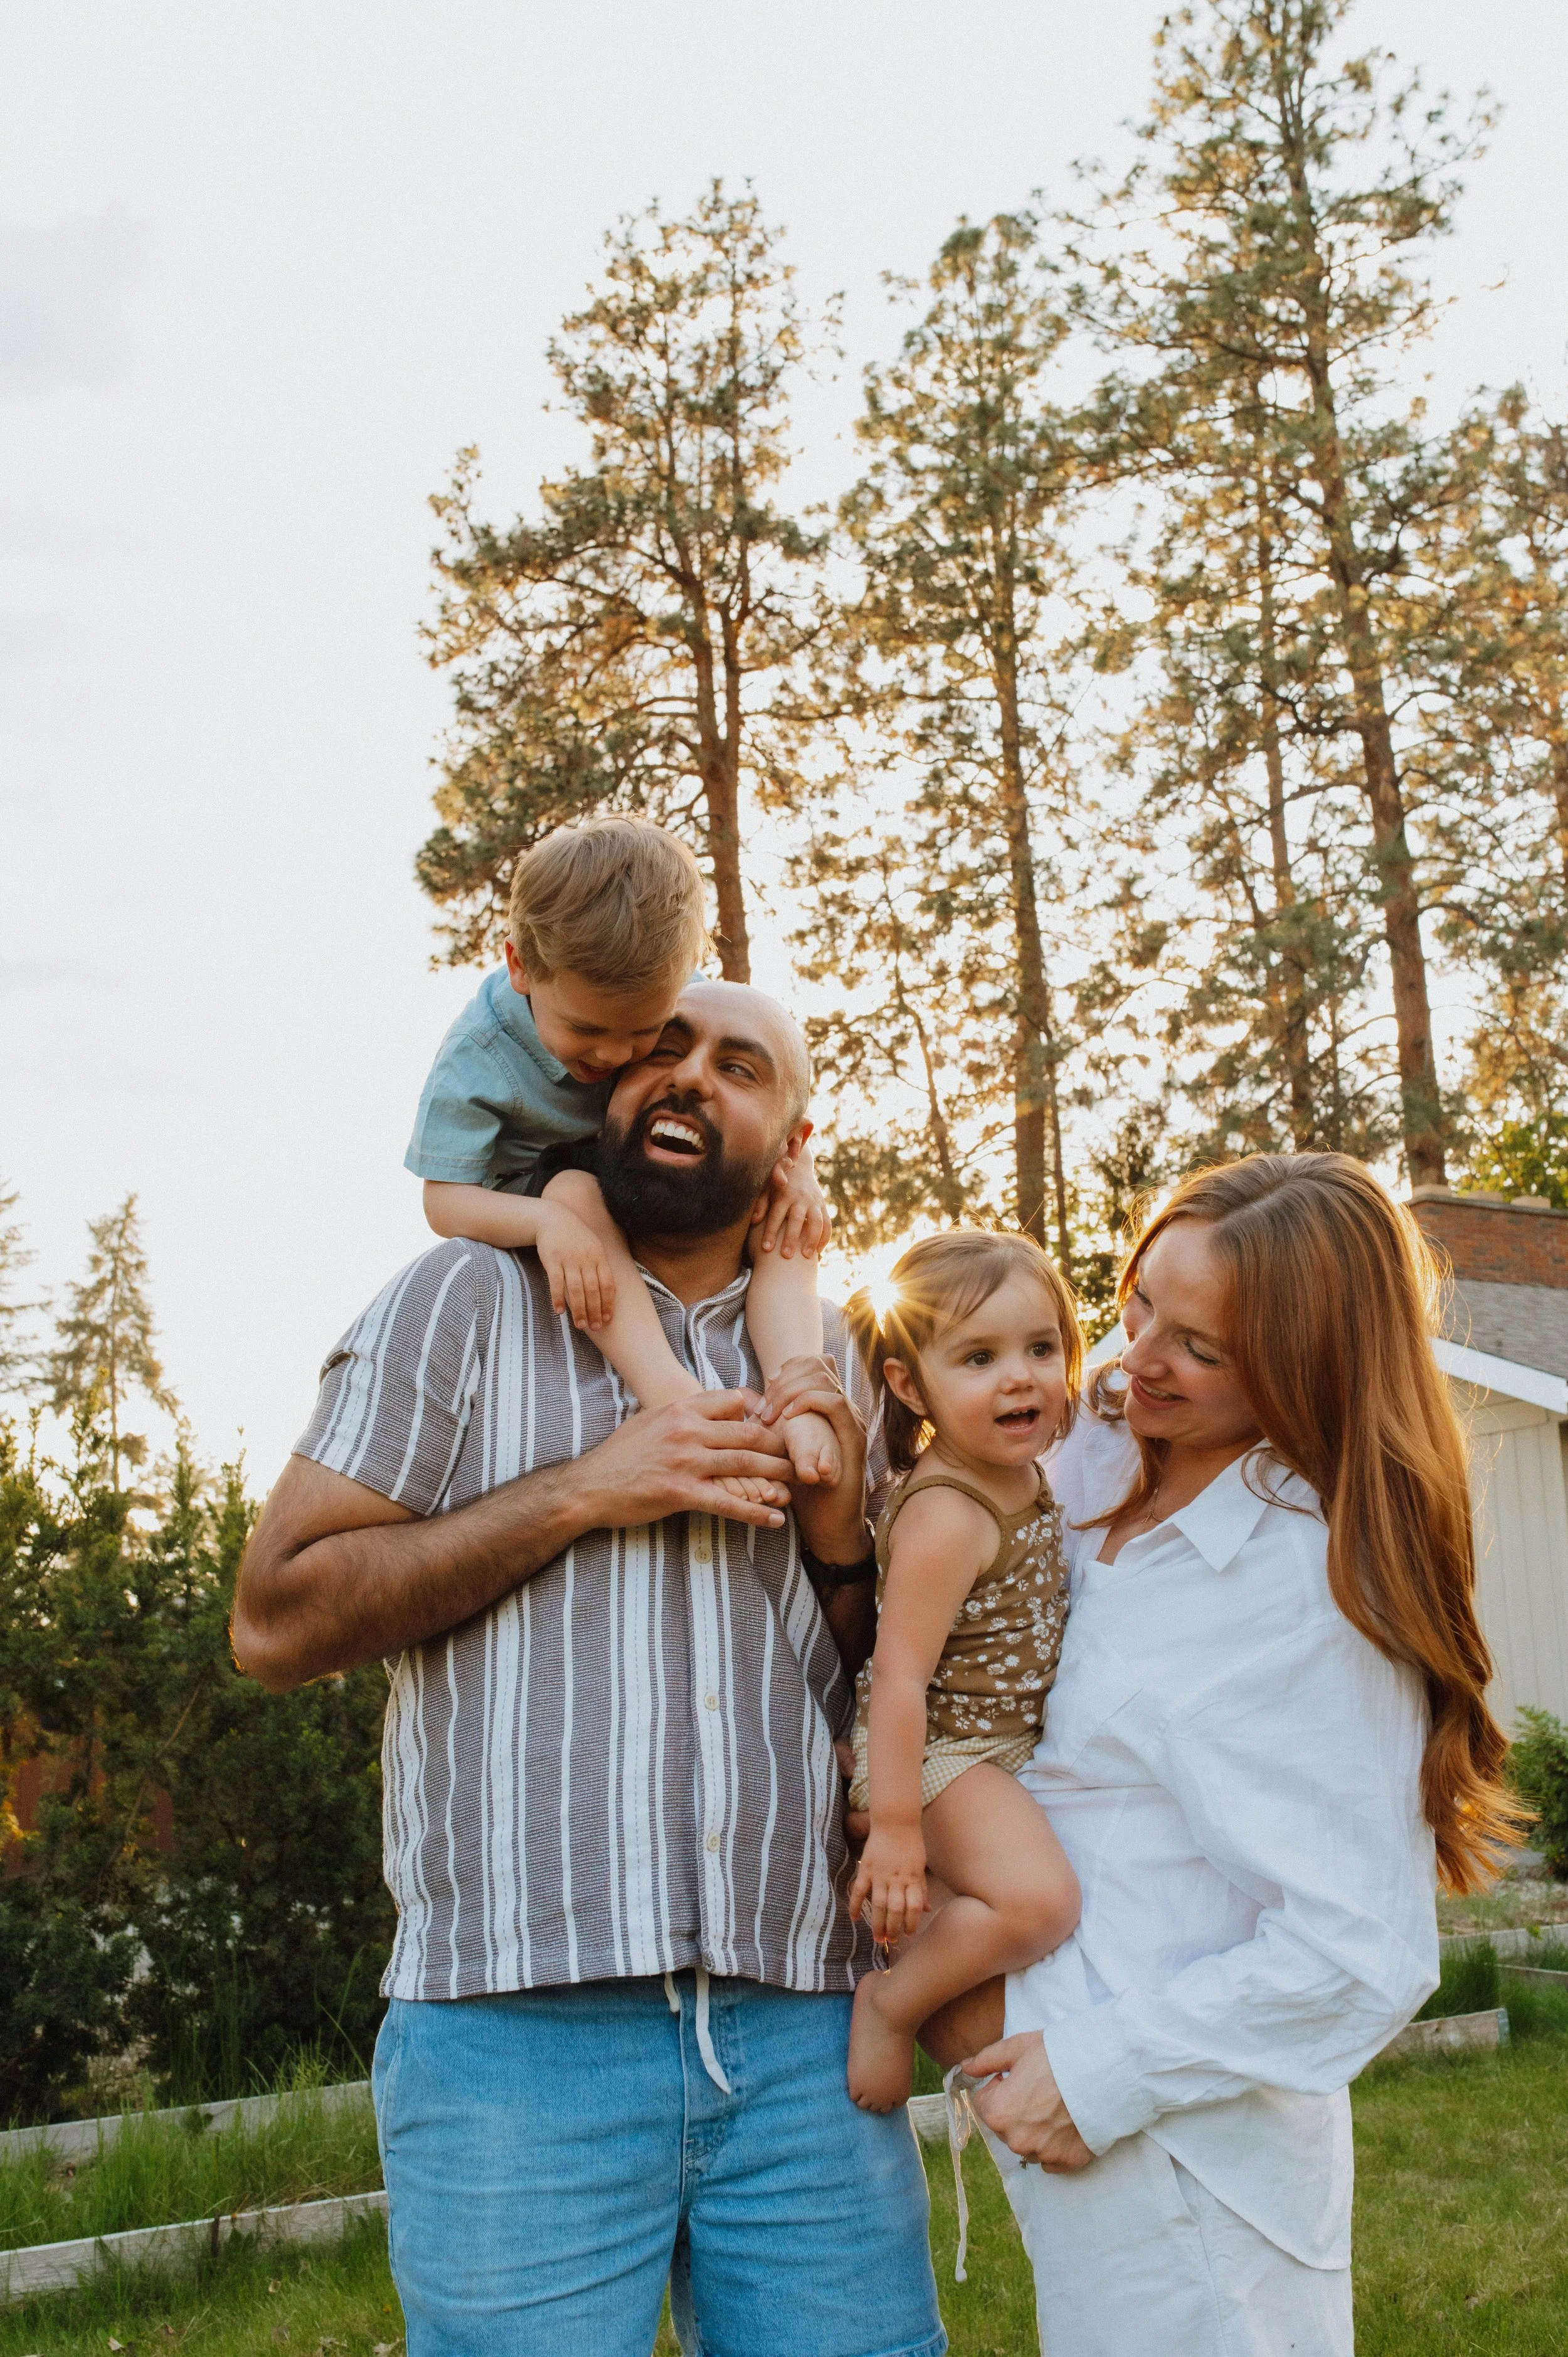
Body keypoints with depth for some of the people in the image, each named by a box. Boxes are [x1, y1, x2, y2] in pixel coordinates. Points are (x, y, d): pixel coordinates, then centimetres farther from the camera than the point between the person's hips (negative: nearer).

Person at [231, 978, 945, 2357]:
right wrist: (581, 1491, -11)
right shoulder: (469, 1300, 3)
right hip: (521, 2036, -3)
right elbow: (276, 1623, -5)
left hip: (806, 2036, 4)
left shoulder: (829, 1370, 14)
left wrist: (840, 1540, -3)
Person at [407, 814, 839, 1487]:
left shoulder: (676, 997, -19)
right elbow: (445, 1199, -24)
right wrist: (547, 1220, -45)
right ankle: (668, 1388, -52)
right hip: (537, 1193, -3)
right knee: (575, 1189, -38)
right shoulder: (477, 1054, -26)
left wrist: (797, 1165, -25)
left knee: (788, 1220, -23)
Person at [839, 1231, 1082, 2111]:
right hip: (941, 1751, -9)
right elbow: (899, 1678, -29)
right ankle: (892, 2004, -6)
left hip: (1014, 1742, 10)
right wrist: (895, 1827, -29)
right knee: (1039, 1898, -25)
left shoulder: (1025, 1475, 0)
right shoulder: (945, 1518, -28)